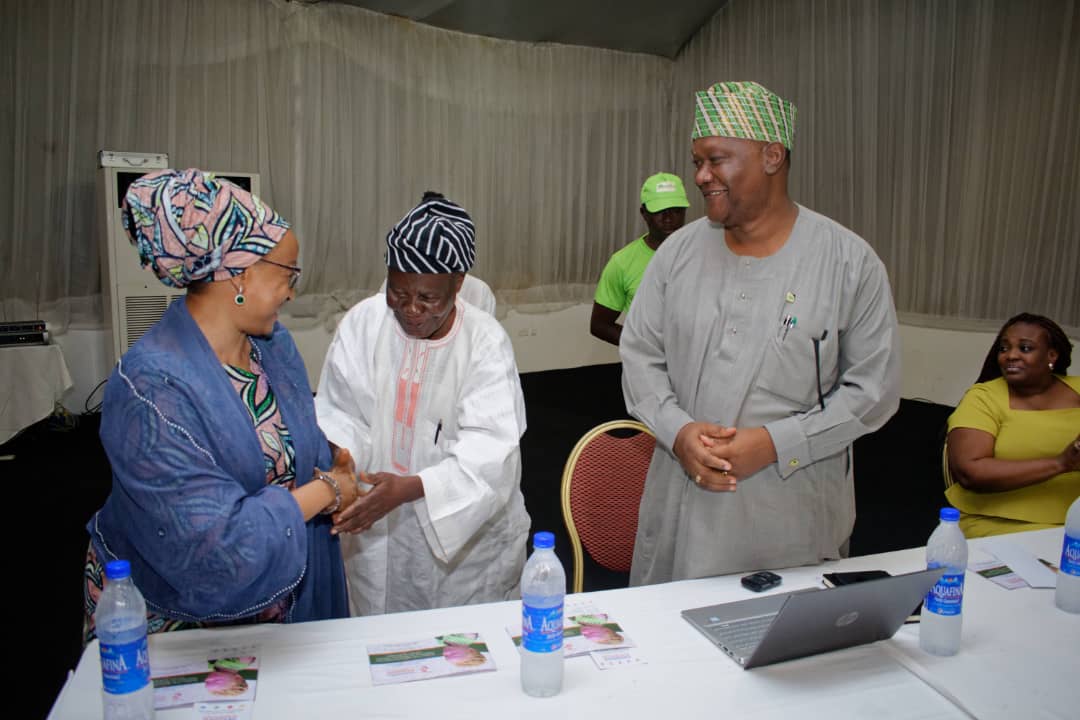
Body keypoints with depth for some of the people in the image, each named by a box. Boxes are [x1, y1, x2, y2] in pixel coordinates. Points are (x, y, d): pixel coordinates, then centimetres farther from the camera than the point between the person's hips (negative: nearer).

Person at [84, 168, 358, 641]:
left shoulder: (272, 341, -6)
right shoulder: (151, 387, -30)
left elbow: (303, 446, 8)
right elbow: (212, 541, -33)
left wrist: (337, 467, -13)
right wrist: (326, 491, -24)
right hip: (168, 617, -6)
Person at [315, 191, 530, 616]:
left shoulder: (486, 341, -15)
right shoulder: (363, 323, -8)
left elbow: (488, 452, -23)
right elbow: (341, 413, -4)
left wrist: (408, 488, -38)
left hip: (468, 533, -1)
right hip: (376, 534, 2)